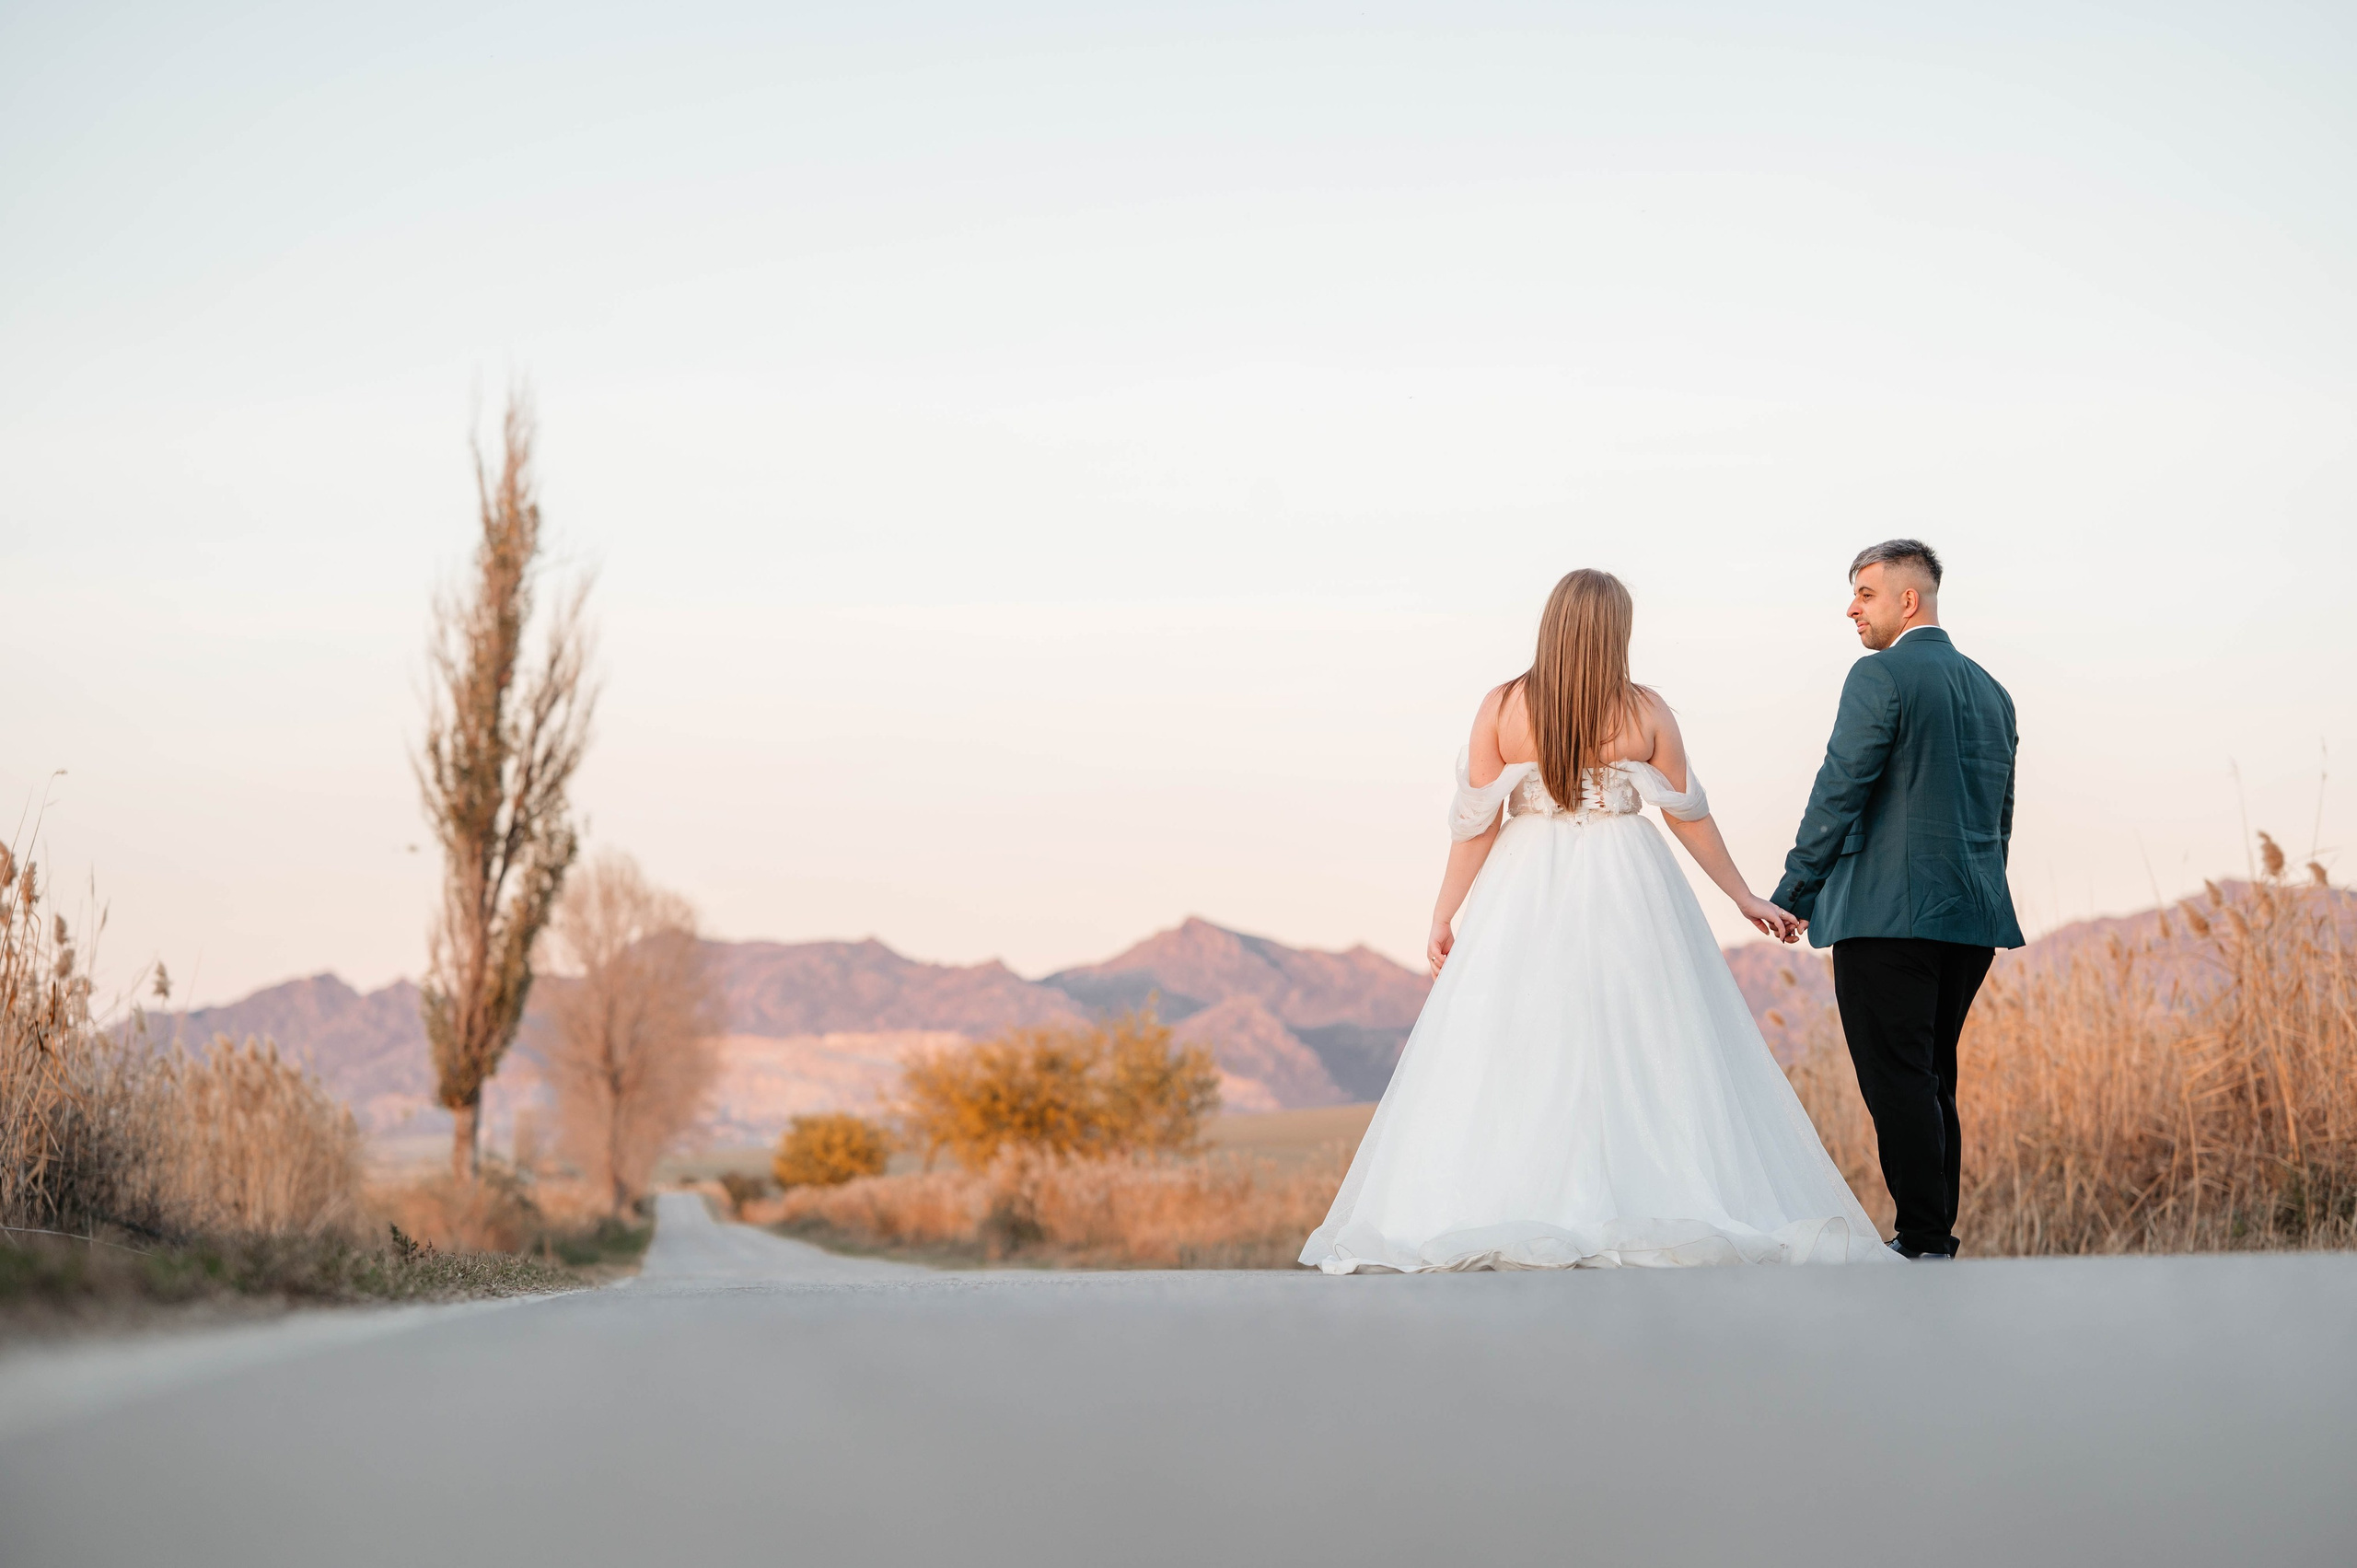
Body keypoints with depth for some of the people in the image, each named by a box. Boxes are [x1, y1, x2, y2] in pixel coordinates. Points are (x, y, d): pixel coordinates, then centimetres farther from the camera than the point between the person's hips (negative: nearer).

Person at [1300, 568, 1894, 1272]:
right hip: (1626, 894, 0)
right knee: (1645, 1052, 4)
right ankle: (1666, 1205, 0)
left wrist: (1445, 913, 6)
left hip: (1527, 897, 0)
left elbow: (1477, 821, -3)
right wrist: (1746, 898, 14)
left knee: (1515, 1053, 3)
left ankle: (1494, 1213, -2)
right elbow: (1690, 816, 4)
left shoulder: (1503, 707, -4)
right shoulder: (1645, 711, -3)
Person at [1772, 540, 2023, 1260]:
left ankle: (1922, 1244, -9)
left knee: (1899, 1084, -7)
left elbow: (1839, 790, -11)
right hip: (1973, 918, 8)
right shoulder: (1991, 690, 17)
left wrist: (1793, 893, -4)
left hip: (1888, 914, -8)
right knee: (1931, 1082, 14)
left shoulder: (1880, 675, -8)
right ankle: (1936, 1238, 16)